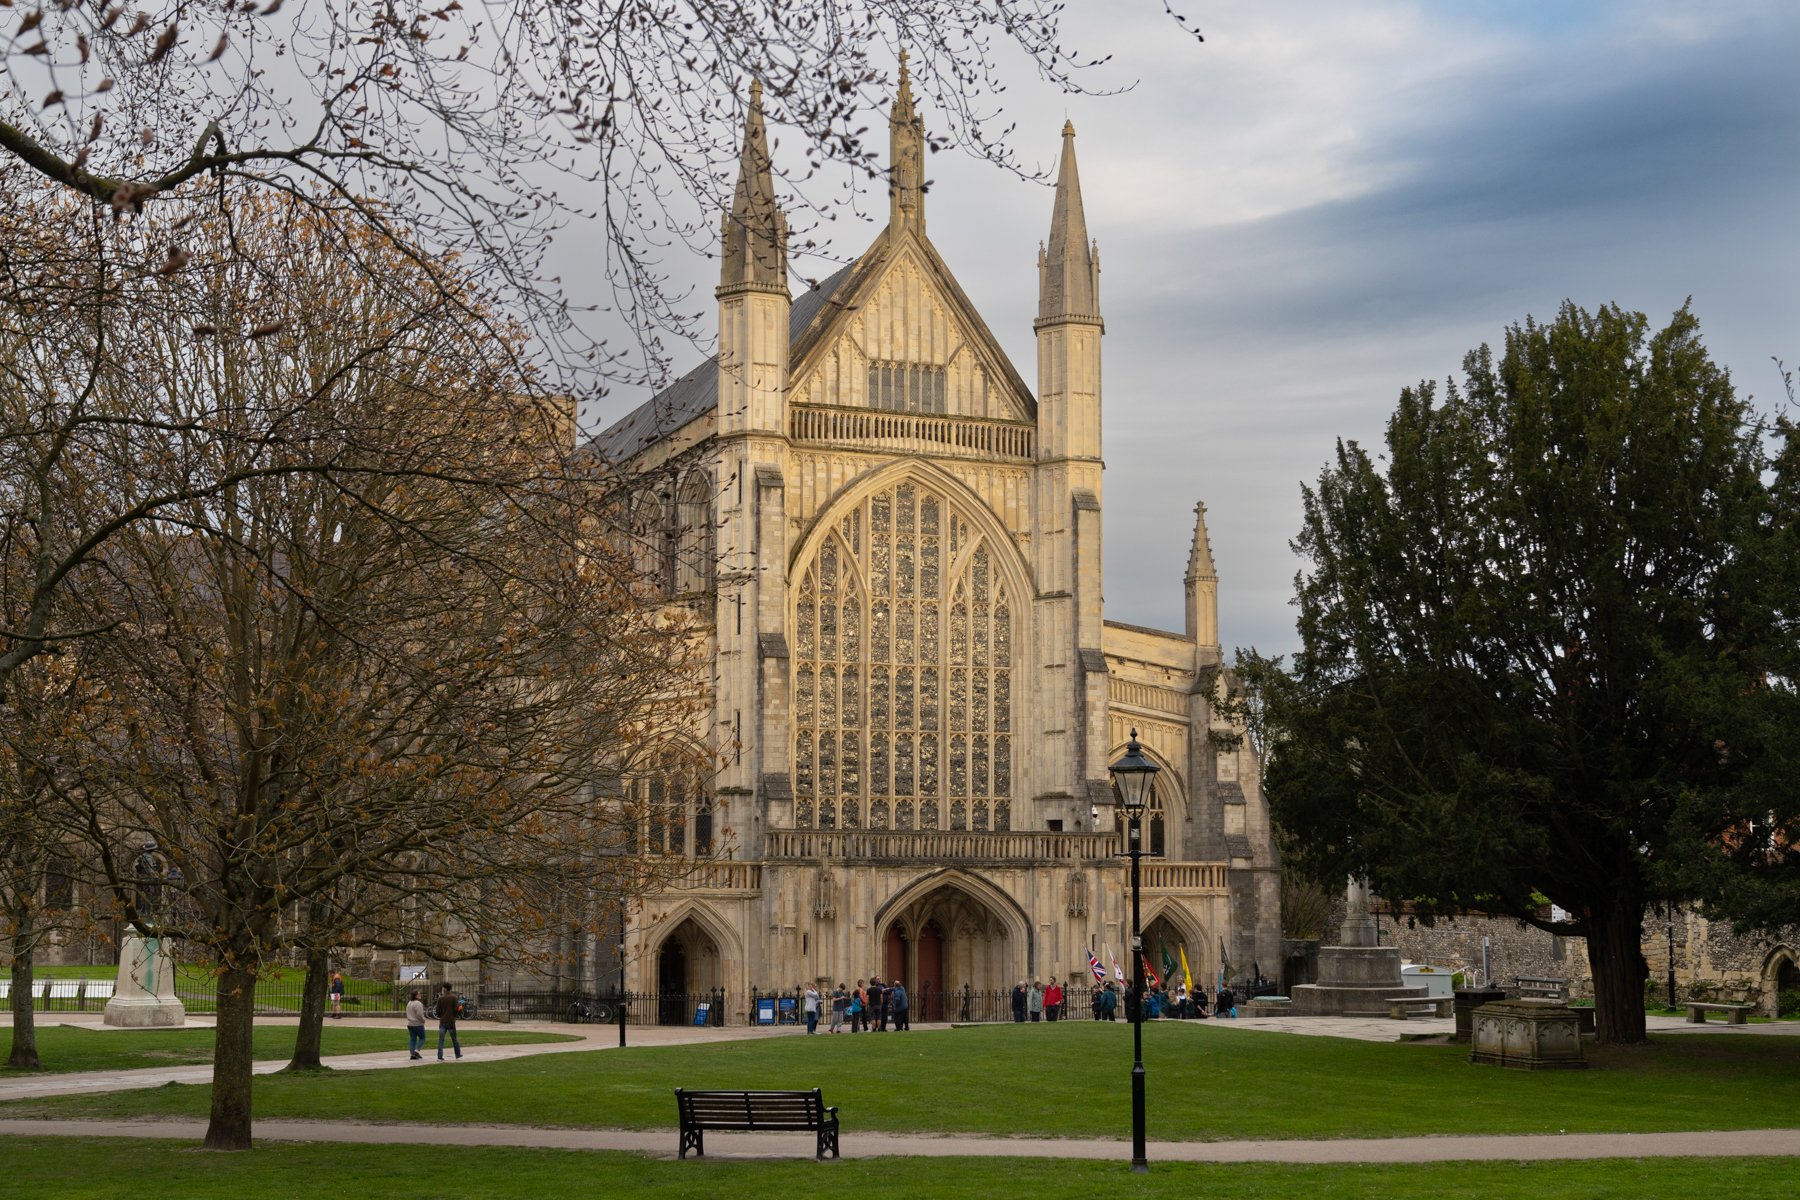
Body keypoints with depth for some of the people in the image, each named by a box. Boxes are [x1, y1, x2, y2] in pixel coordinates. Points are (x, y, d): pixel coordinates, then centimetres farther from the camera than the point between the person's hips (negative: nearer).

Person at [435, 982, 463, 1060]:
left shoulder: (440, 998, -2)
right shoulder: (454, 997, -4)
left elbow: (437, 1010, -2)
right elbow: (456, 1009, -8)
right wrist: (454, 1016, 9)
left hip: (442, 1021, 0)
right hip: (451, 1021, 0)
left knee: (441, 1039, 1)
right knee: (454, 1038, 13)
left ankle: (440, 1057, -8)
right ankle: (458, 1055, 22)